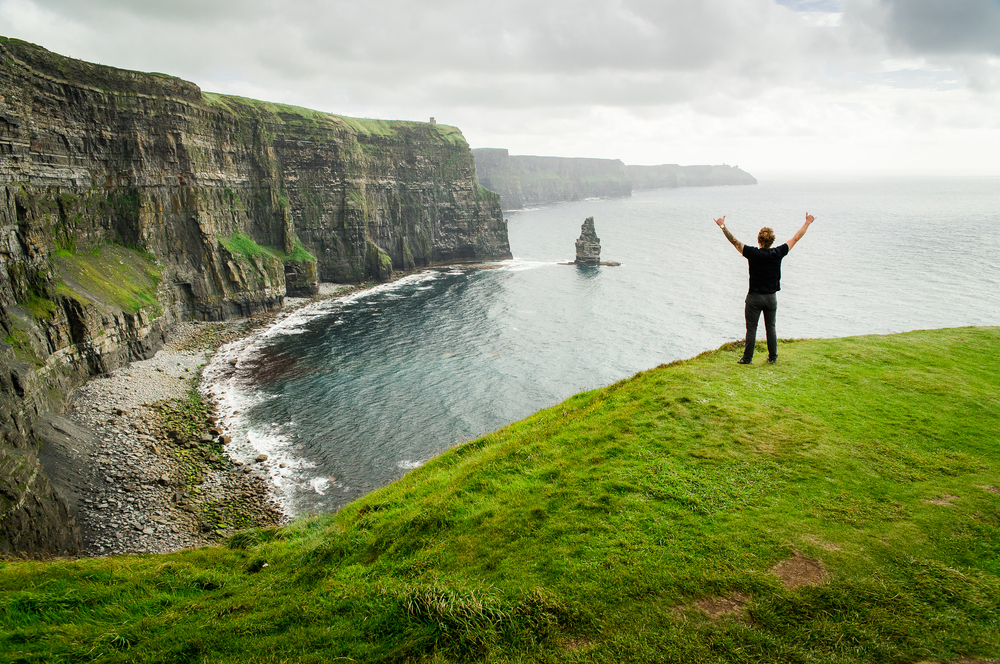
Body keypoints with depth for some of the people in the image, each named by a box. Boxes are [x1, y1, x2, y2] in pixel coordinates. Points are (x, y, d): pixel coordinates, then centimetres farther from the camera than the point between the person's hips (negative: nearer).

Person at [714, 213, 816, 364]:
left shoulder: (753, 254, -14)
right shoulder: (778, 254, -7)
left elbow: (735, 241, -10)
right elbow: (795, 238, 5)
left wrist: (723, 226, -2)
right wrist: (807, 223, 16)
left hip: (755, 297, -3)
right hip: (771, 297, 3)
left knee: (751, 328, 2)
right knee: (771, 327, 12)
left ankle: (747, 358, 5)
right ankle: (773, 357, 17)